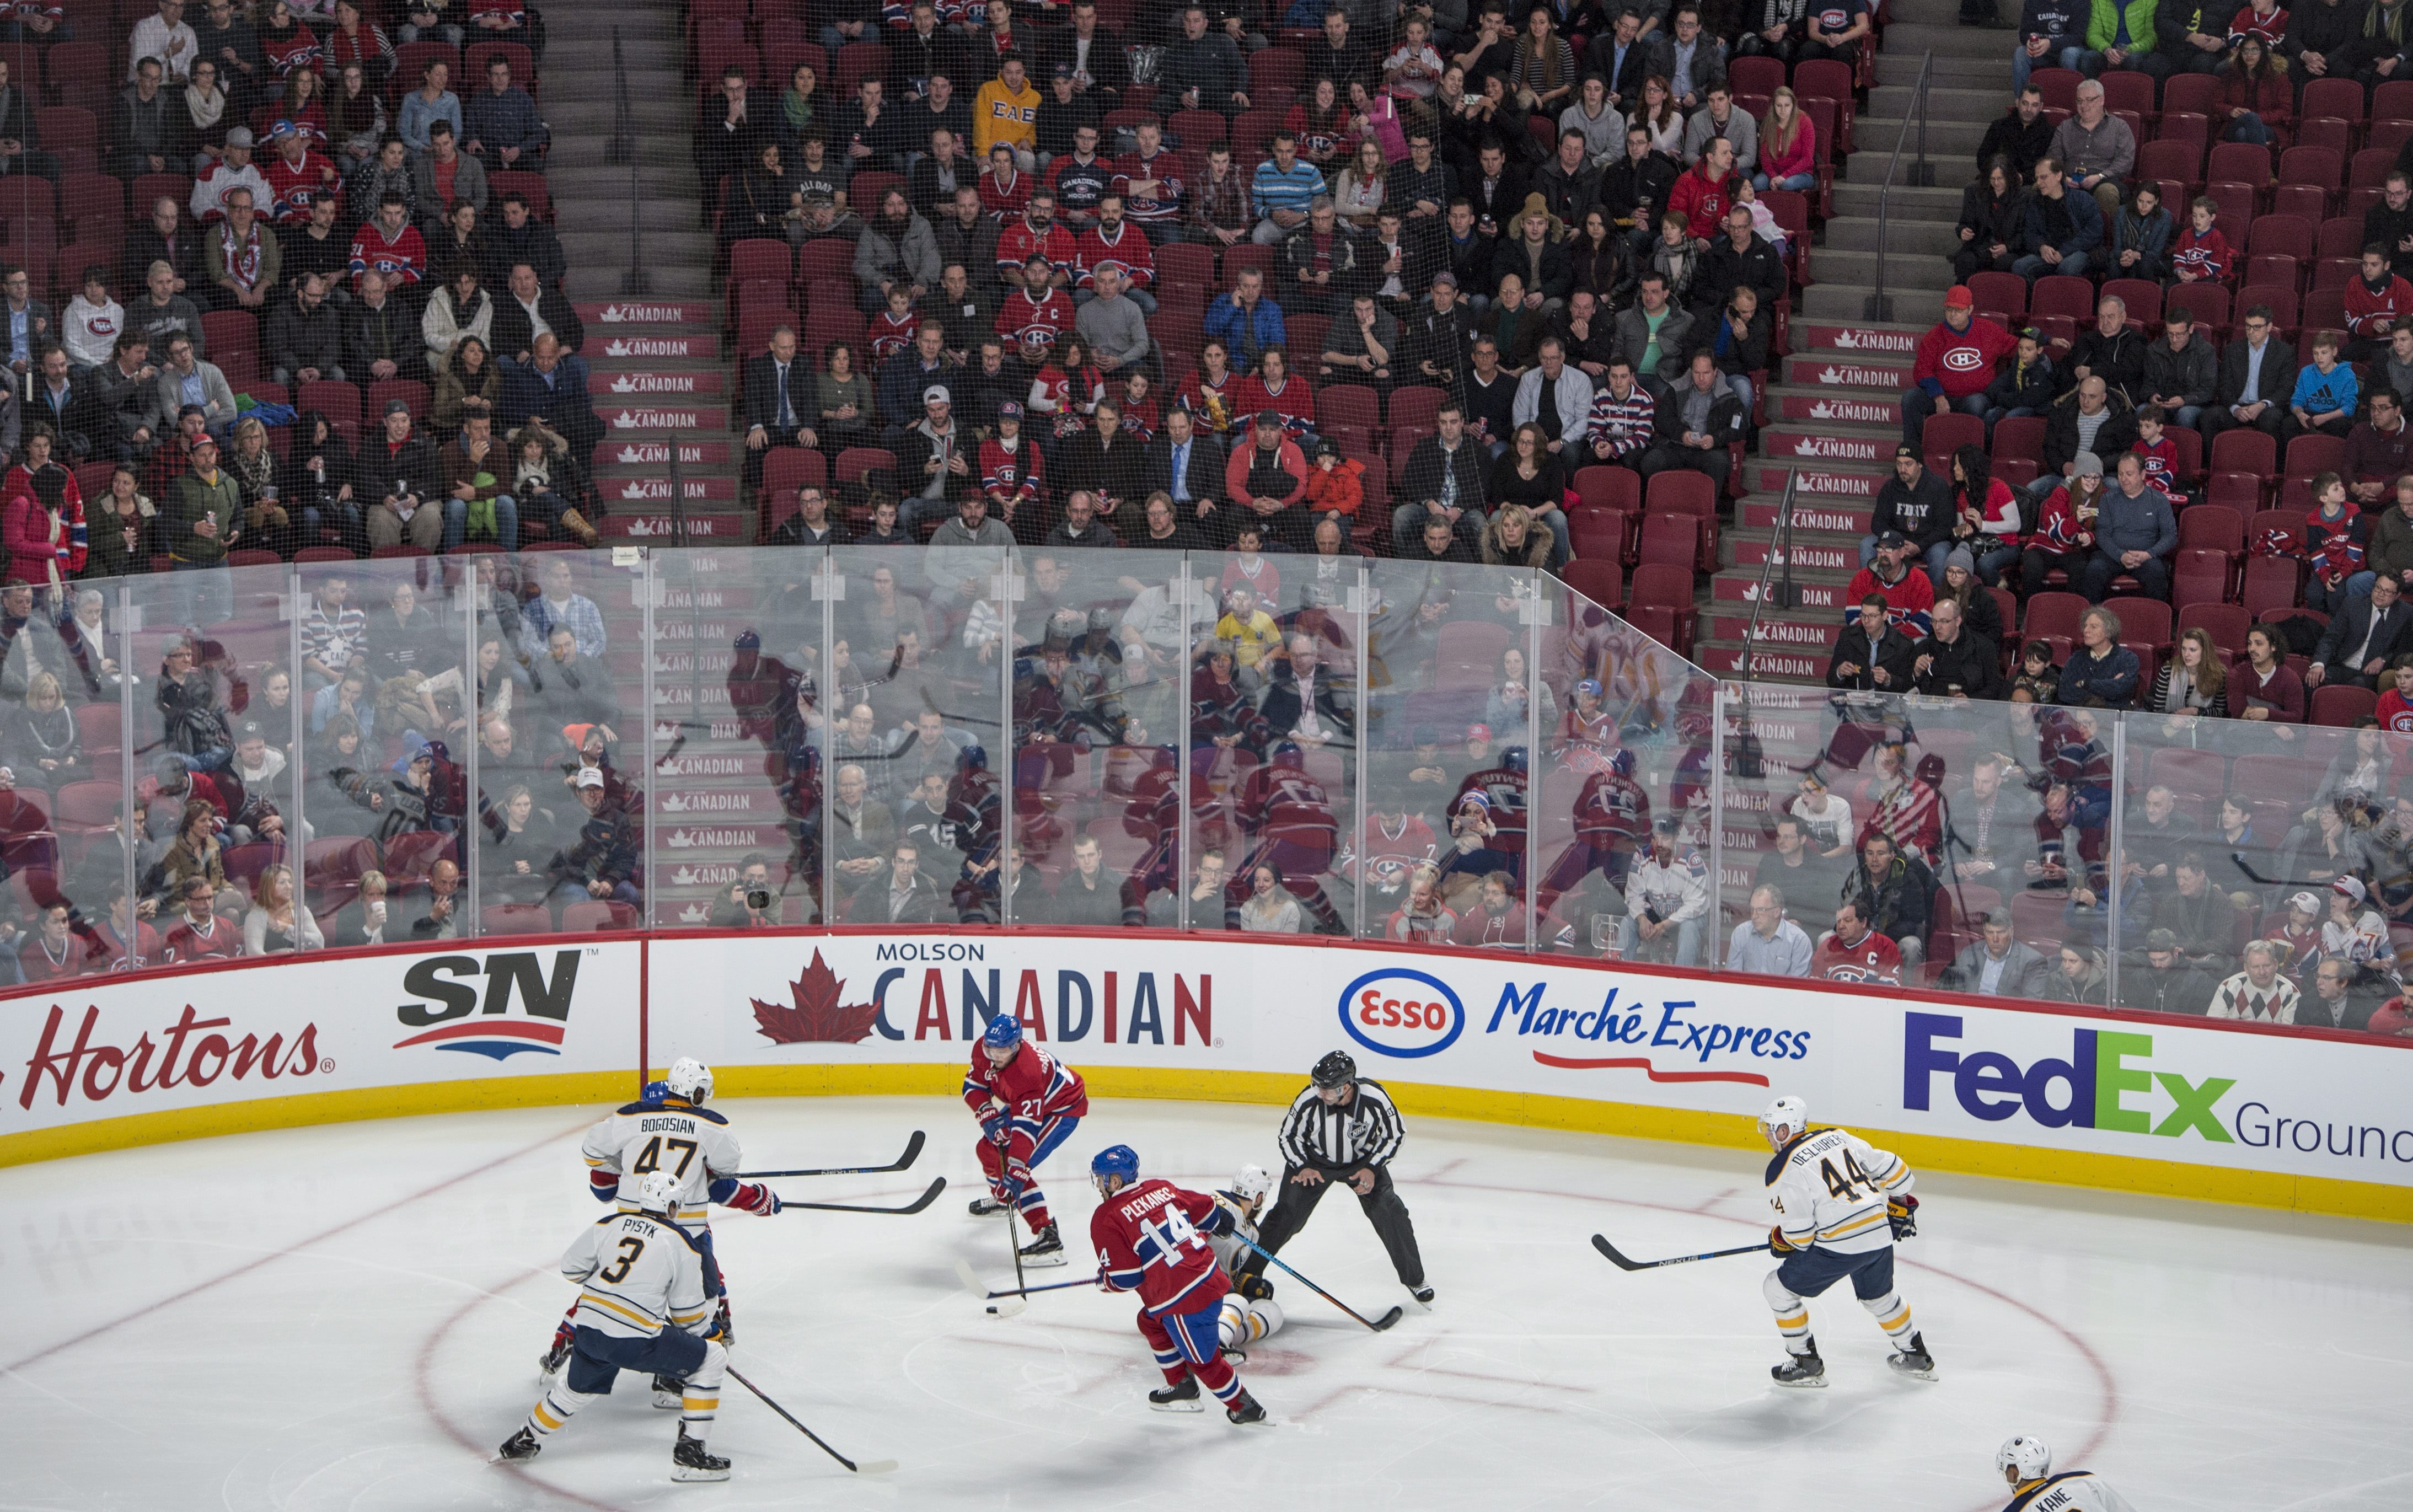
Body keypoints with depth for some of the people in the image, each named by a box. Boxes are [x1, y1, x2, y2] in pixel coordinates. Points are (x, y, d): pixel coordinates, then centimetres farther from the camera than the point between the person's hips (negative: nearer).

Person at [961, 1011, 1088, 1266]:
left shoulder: (1026, 1073, -39)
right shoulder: (983, 1050, -16)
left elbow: (1026, 1127, -42)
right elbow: (973, 1086, -3)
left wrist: (1015, 1171, -45)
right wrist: (988, 1116, -21)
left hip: (1062, 1110, -9)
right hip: (1023, 1104, 9)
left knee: (1016, 1169, -21)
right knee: (990, 1148, 16)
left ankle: (1047, 1236, -24)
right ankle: (1001, 1198, 47)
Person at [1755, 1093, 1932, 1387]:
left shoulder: (1784, 1170, -8)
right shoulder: (1839, 1138, 11)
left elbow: (1798, 1233, -11)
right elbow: (1889, 1166, 15)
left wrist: (1779, 1240, 11)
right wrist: (1901, 1203, 31)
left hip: (1839, 1247, -7)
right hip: (1880, 1237, 7)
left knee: (1780, 1289, 10)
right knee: (1879, 1296, 33)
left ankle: (1806, 1364, 14)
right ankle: (1916, 1357, 44)